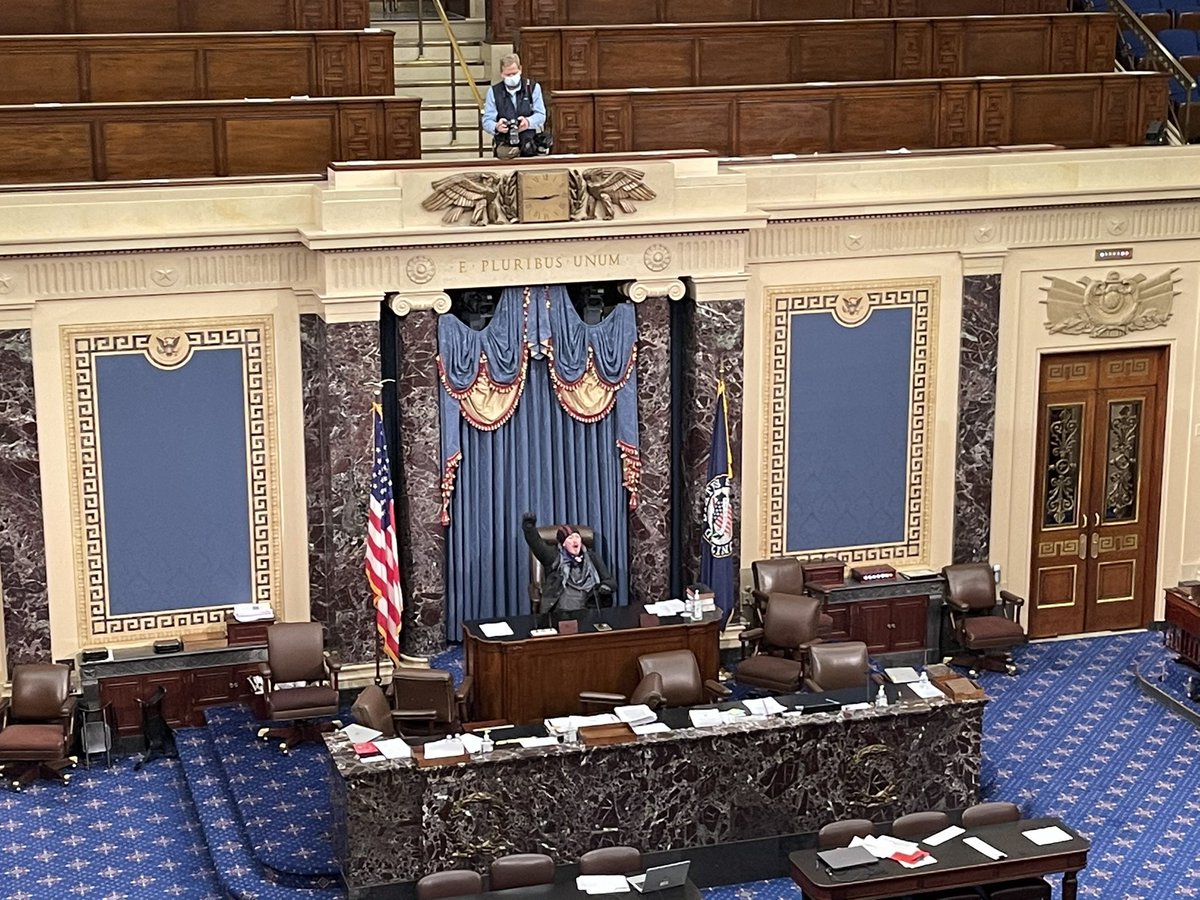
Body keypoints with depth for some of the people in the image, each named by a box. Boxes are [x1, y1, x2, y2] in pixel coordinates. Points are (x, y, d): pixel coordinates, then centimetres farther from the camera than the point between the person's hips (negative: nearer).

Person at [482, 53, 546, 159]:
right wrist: (496, 127, -19)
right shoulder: (494, 91, 10)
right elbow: (487, 121, 5)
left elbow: (541, 116, 5)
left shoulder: (533, 88, 10)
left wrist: (528, 122, -18)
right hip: (503, 145, 0)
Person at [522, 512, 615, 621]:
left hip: (585, 612, 2)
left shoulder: (592, 557, 18)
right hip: (559, 612, -2)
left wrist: (604, 588, -3)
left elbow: (610, 581, 20)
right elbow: (536, 543, -7)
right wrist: (528, 526, -24)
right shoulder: (554, 556, 10)